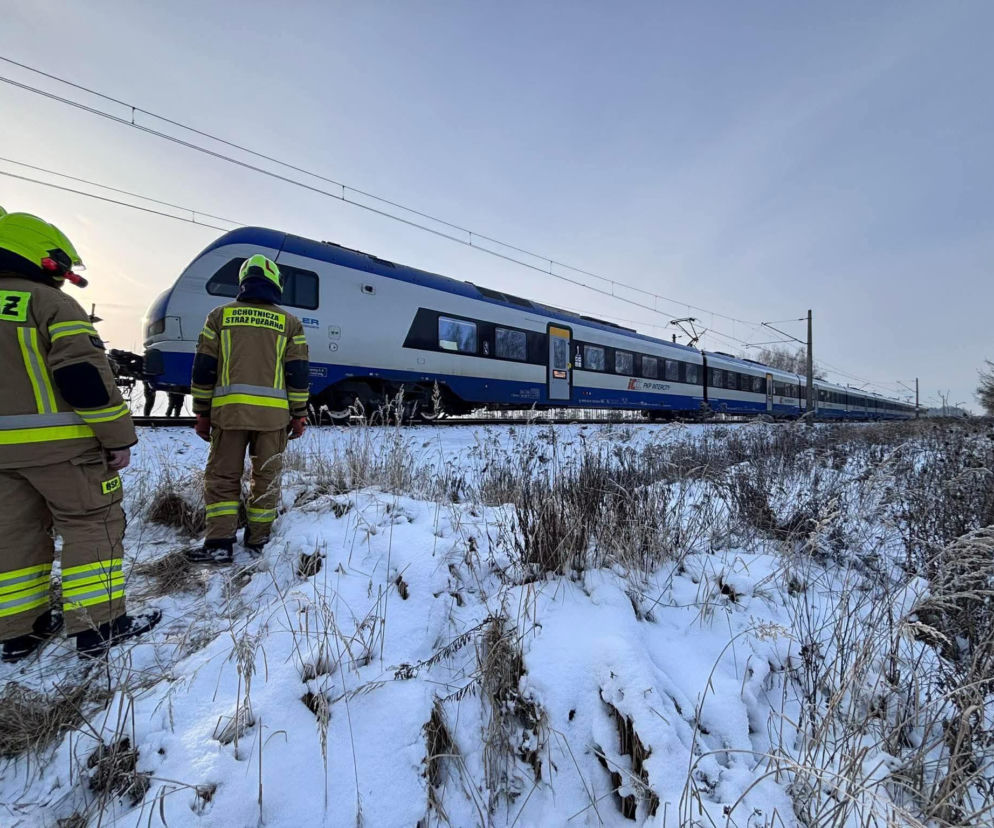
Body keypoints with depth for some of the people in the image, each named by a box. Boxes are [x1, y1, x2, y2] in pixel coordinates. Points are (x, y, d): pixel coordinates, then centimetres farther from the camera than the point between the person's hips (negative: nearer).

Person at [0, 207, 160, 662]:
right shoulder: (52, 304, -11)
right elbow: (86, 377, -19)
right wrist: (119, 437, -14)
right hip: (60, 443, -7)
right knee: (92, 525, 1)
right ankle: (98, 625, 5)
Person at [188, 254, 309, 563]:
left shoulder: (220, 315, 9)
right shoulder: (289, 322, 7)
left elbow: (203, 368, 6)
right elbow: (298, 373, 3)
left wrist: (202, 413, 12)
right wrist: (299, 415, 8)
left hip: (229, 410, 0)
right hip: (273, 413, 0)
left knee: (222, 476, 8)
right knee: (266, 476, 10)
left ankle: (219, 542, 4)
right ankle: (257, 539, 19)